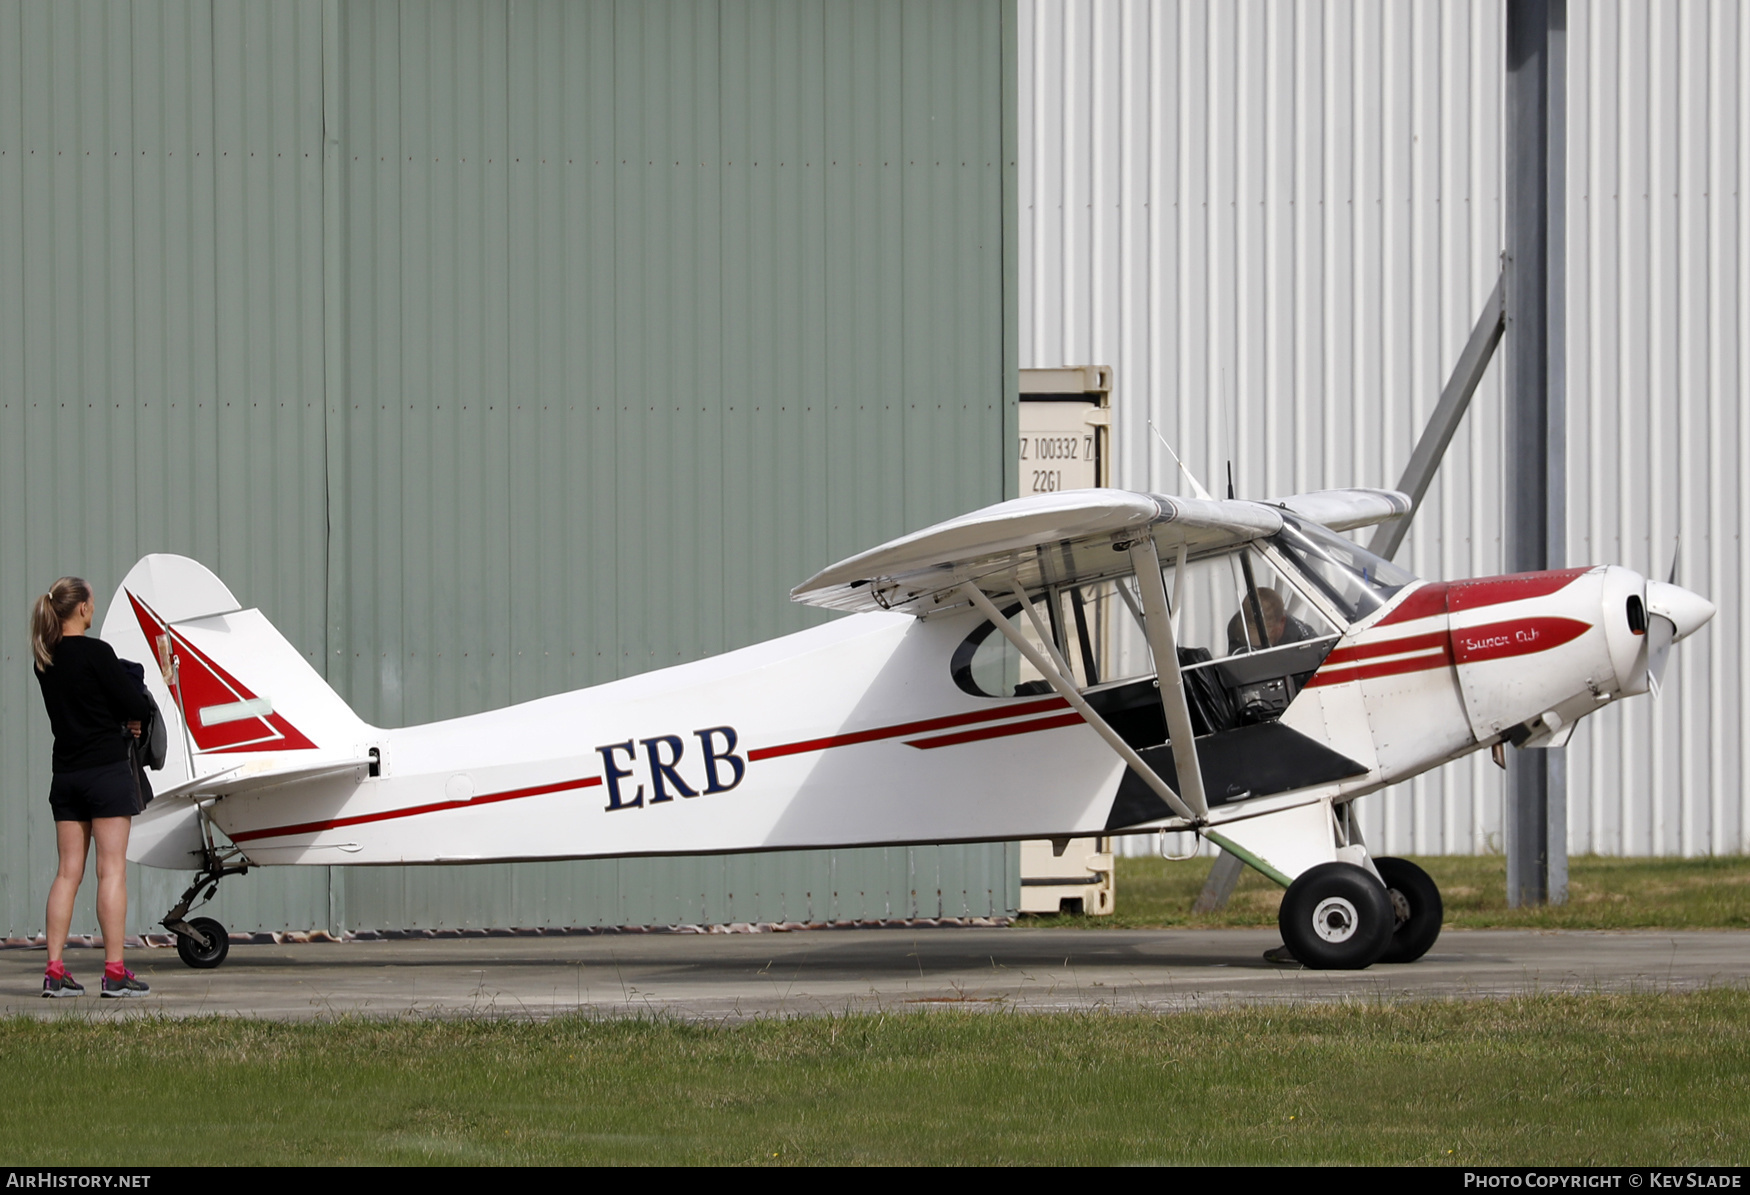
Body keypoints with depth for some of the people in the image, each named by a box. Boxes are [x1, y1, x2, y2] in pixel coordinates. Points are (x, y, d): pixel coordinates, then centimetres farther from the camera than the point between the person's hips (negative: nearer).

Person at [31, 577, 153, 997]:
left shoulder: (45, 659, 7)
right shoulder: (94, 652, -14)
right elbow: (137, 705, -12)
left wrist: (121, 717, 9)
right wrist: (140, 692, 9)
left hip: (66, 772, 6)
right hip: (107, 769, -6)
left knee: (68, 871, 9)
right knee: (112, 870, -3)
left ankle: (54, 971, 5)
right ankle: (114, 972, -5)